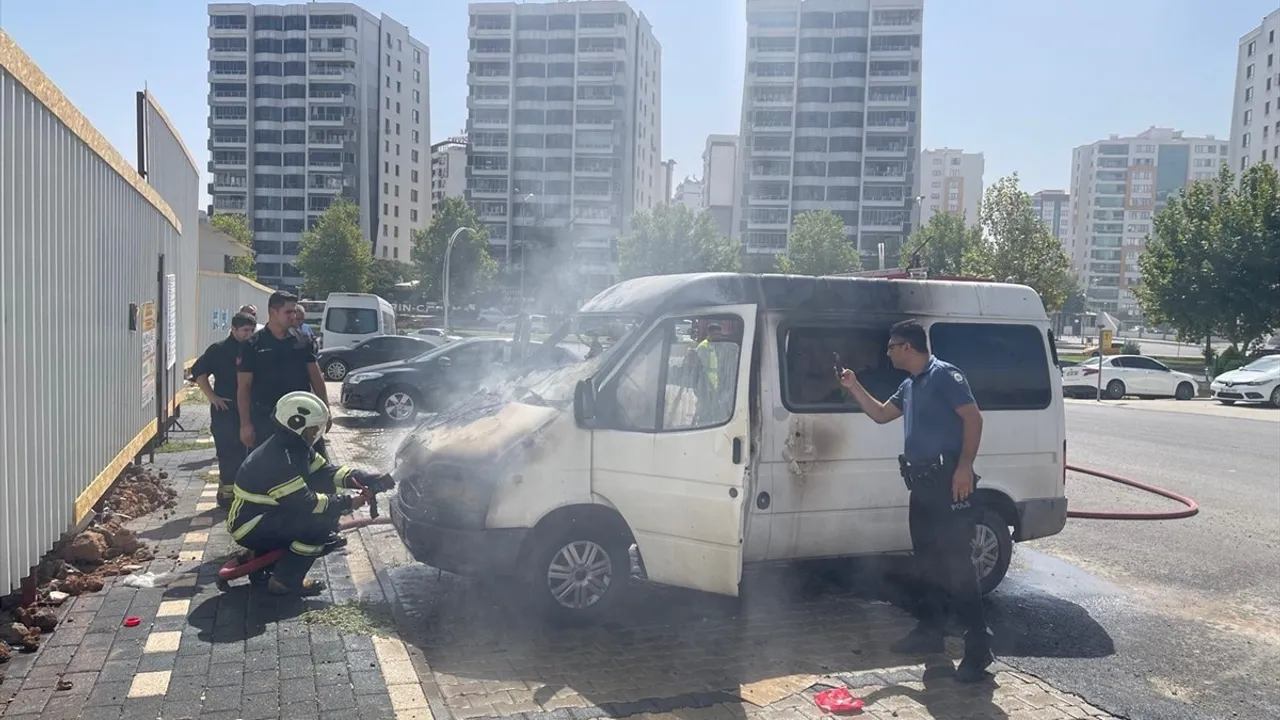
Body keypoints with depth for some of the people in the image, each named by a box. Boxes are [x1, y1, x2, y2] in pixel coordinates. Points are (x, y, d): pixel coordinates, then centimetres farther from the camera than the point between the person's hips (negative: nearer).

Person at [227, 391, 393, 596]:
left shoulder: (296, 446, 2)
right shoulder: (277, 458, -29)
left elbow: (323, 472, 3)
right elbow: (305, 503, -29)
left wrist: (369, 480, -9)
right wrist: (346, 502, -20)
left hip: (267, 514, 10)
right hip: (249, 527, -10)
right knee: (320, 521, -24)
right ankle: (285, 581, -10)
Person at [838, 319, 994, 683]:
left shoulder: (945, 375, -9)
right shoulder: (909, 386, 19)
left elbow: (973, 418, -16)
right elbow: (880, 414, 30)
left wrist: (965, 466, -24)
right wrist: (854, 387, 19)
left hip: (948, 481, -10)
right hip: (922, 483, 10)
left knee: (958, 564, -10)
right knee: (930, 561, 16)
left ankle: (978, 647, -4)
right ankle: (930, 631, 27)